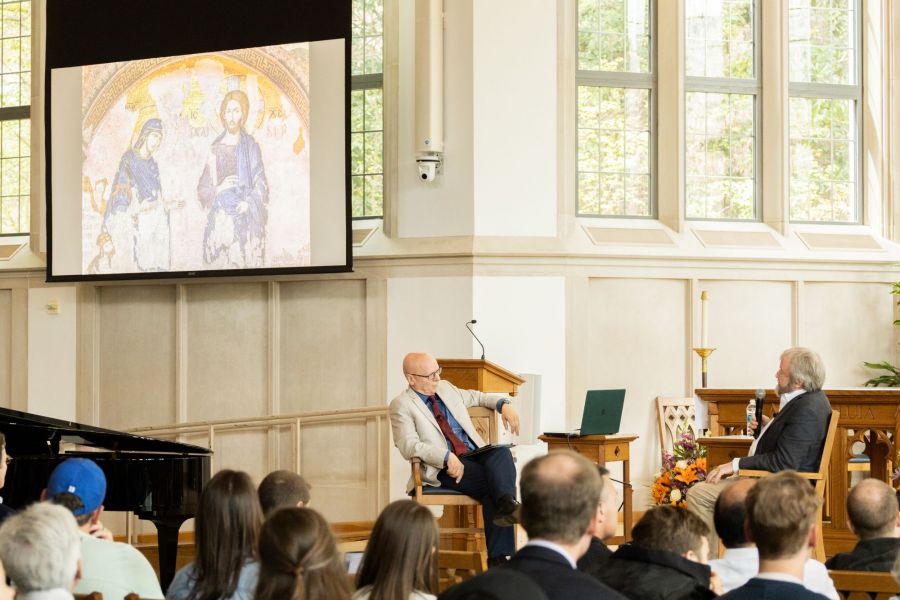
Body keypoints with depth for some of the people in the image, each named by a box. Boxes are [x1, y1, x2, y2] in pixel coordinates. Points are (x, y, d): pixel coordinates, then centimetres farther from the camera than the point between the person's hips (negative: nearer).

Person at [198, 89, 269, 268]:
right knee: (220, 265, -5)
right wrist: (219, 188, -14)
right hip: (220, 219, 0)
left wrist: (249, 203, -13)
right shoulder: (214, 150, 5)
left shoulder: (251, 147, 6)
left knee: (247, 262, -5)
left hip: (247, 218, 0)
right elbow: (203, 189, 6)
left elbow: (261, 185, 4)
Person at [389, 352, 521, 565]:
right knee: (492, 483, -33)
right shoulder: (402, 405, -1)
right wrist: (447, 457, -27)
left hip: (476, 454, 5)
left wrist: (504, 404, 14)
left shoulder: (446, 388, 20)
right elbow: (409, 445, -14)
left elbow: (477, 397, 37)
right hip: (444, 468, -5)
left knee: (502, 452, -31)